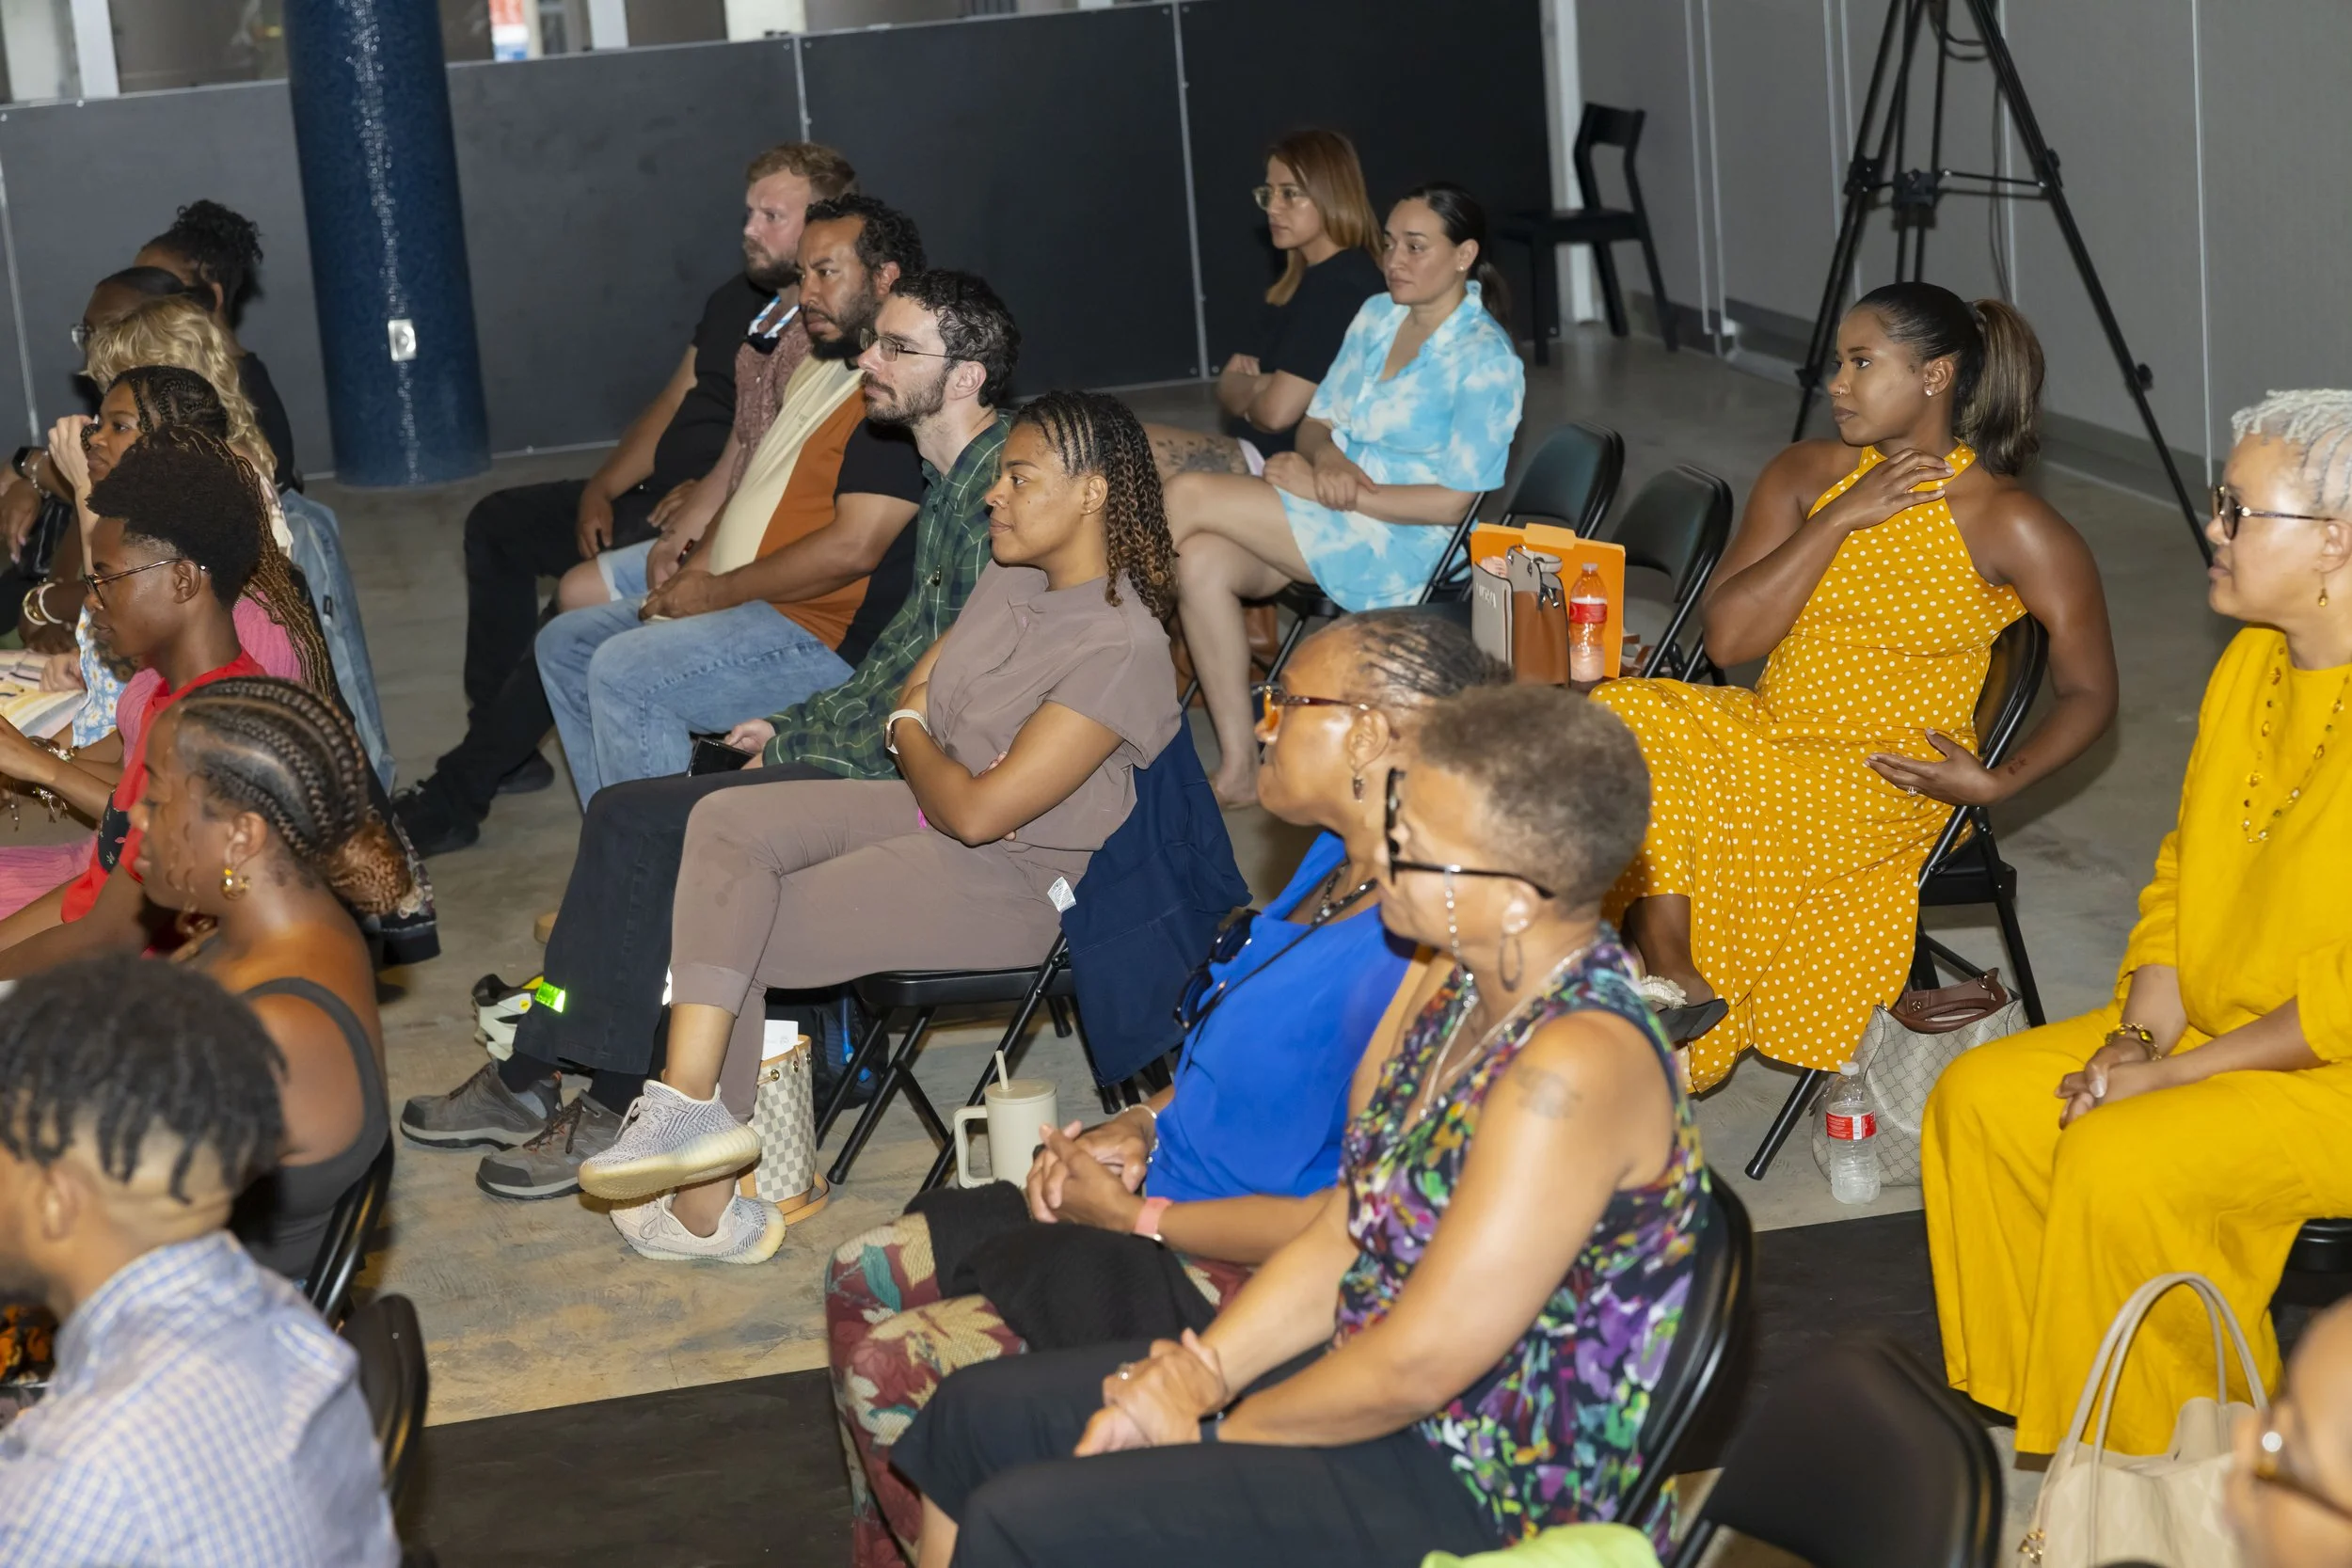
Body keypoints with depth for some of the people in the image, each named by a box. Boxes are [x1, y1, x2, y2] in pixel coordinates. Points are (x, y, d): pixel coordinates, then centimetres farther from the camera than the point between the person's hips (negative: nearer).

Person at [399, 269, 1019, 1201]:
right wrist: (798, 725, 12)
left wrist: (804, 746, -11)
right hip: (907, 763, 10)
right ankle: (532, 1075, 7)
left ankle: (619, 1109, -4)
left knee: (638, 824, -15)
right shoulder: (949, 484, 15)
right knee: (629, 818, 3)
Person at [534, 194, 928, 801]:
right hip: (733, 601, 11)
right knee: (565, 643, 12)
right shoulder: (819, 368, 16)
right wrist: (695, 567, 4)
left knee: (624, 673, -26)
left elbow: (853, 547, -25)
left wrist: (719, 591, -15)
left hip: (823, 633, -11)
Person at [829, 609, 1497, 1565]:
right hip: (1158, 1205, 10)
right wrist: (1143, 1128, 3)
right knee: (866, 1281, 13)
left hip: (1237, 1278, -10)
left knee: (894, 1375, -13)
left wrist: (1138, 1217, -16)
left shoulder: (1419, 956, -28)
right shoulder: (1340, 863, 3)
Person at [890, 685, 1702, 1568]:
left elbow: (1419, 1366, -27)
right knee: (980, 1414, 9)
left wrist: (1212, 1426, -13)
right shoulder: (1464, 989, 3)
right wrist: (1202, 1375, -6)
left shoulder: (1577, 1067, -28)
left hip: (1476, 1497, -9)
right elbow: (1339, 1244, 8)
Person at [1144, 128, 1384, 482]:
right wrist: (1258, 385, -10)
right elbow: (1228, 386, 14)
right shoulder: (1304, 279, 16)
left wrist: (1246, 391, 2)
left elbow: (1276, 412, -21)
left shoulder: (1340, 287, -16)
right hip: (1261, 453, 10)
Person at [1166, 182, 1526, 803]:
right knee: (1202, 559, -24)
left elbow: (1454, 501, -16)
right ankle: (1237, 767, -20)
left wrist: (1329, 490, -19)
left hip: (1403, 547, -7)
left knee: (1187, 495, -21)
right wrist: (1325, 457, -10)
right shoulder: (1377, 315, 13)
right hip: (1327, 521, 7)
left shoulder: (1486, 360, -10)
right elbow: (1317, 420, 16)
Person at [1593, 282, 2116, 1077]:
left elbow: (2088, 693, -2)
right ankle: (1669, 987, -16)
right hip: (1766, 734, 6)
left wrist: (1997, 782, -18)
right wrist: (1840, 518, -10)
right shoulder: (1806, 475, 6)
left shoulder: (2011, 526, -7)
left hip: (1886, 782, -5)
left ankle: (1677, 989, -6)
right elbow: (1726, 638, -4)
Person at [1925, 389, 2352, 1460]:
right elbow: (2183, 873, 12)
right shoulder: (2252, 662, 6)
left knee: (2120, 1165, -26)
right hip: (2215, 1034, 9)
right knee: (1983, 1098, -2)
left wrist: (2178, 1072, -19)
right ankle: (2032, 1424, 7)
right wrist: (2138, 1036, -2)